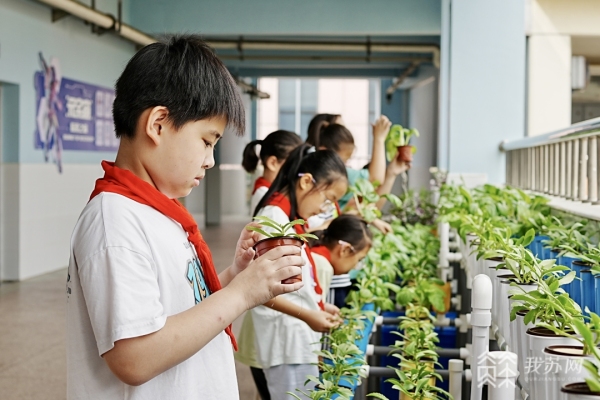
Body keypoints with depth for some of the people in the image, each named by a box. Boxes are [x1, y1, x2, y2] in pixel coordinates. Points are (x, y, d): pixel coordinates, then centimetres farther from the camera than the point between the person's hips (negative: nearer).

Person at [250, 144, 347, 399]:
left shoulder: (289, 218, 15)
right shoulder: (274, 216, -14)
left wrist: (318, 306, 14)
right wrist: (307, 315, -23)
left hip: (301, 341, 10)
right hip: (288, 342, -10)